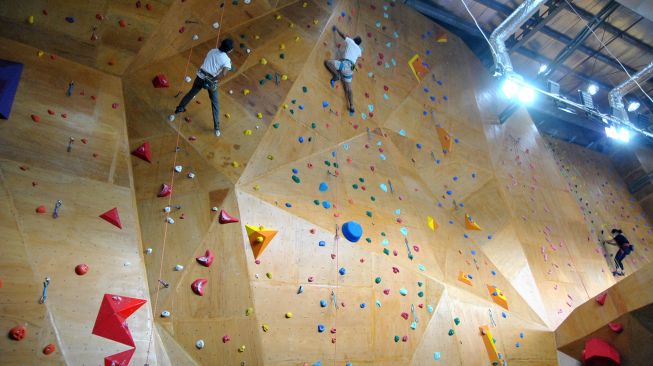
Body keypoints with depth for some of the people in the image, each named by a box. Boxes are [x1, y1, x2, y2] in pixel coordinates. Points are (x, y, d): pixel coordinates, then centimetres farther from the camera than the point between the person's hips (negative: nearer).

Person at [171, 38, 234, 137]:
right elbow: (223, 74, -29)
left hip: (201, 76, 4)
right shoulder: (227, 60, -14)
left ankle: (180, 108, 44)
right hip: (211, 82, -4)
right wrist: (213, 80, -19)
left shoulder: (212, 51, 4)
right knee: (215, 103, 11)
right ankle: (217, 127, 12)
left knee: (192, 92, 28)